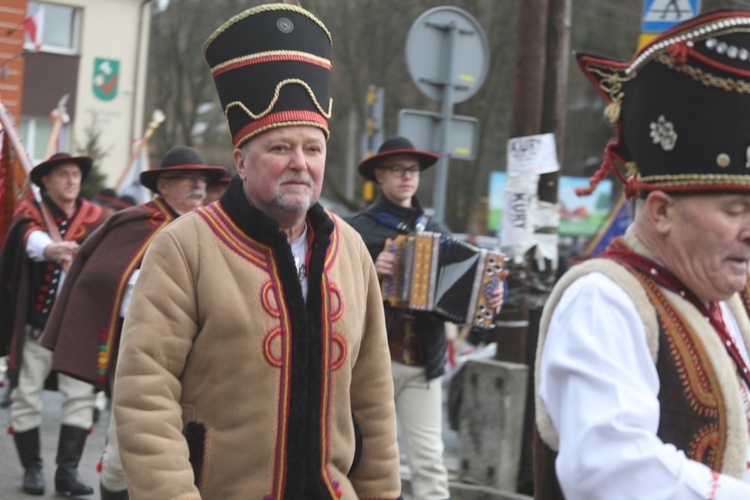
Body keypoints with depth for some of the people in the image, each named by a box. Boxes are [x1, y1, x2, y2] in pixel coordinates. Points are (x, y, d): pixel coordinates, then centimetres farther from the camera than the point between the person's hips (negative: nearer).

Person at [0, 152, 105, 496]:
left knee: (80, 394, -5)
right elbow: (31, 238, -25)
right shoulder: (30, 213, -2)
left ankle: (68, 469, 1)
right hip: (35, 322, -1)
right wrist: (50, 249, -47)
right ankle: (32, 468, 14)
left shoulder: (93, 216, 6)